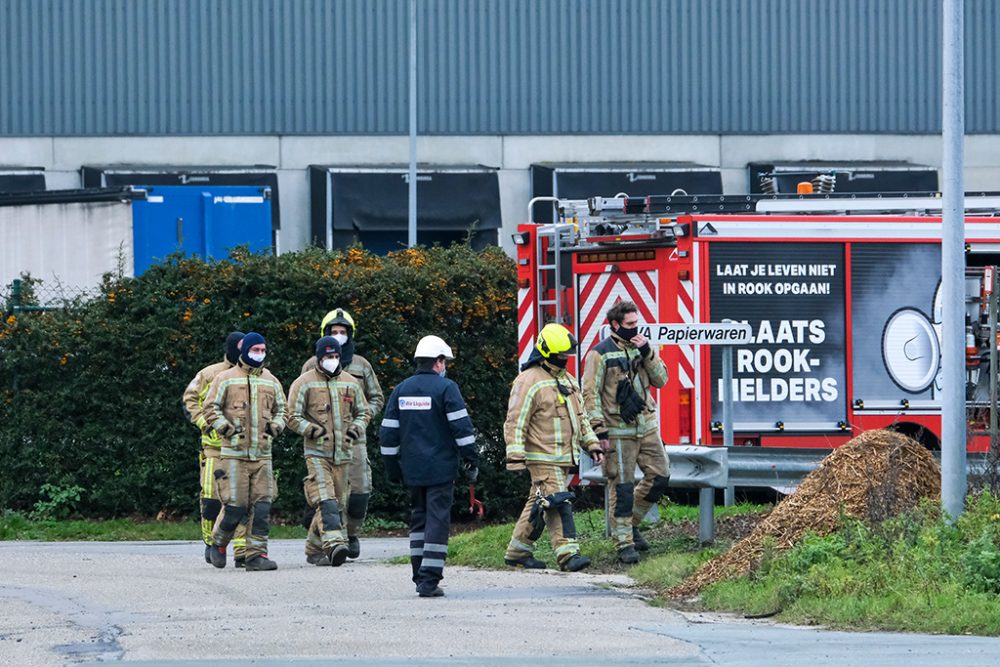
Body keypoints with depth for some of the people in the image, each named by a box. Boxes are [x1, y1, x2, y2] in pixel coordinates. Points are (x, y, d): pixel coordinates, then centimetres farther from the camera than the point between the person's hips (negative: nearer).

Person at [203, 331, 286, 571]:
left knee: (262, 505, -5)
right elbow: (211, 408, 0)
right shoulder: (226, 379, 1)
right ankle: (218, 542, 20)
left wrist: (275, 426, 4)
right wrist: (227, 428, -12)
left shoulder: (271, 381, 15)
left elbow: (281, 409, 25)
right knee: (235, 506, -7)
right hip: (234, 453, -4)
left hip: (262, 453, 4)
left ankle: (256, 555, -3)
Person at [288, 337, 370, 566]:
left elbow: (364, 412, 21)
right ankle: (334, 543, -34)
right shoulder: (304, 383, -2)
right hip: (316, 453, -5)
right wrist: (314, 431, -15)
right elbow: (293, 417, -1)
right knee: (325, 501, -20)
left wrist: (356, 428, 1)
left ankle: (314, 549, 19)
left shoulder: (350, 383, 11)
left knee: (338, 502, 7)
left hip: (342, 453, 5)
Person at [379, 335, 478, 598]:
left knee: (418, 518, 16)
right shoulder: (445, 388, -7)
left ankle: (420, 576, 16)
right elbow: (462, 427, -10)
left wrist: (392, 467, 18)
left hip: (412, 468, 5)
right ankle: (429, 580, -11)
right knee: (437, 520, -5)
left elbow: (388, 433, 12)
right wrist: (471, 460, -2)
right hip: (440, 467, -5)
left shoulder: (401, 390, 10)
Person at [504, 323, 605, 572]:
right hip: (542, 457, -9)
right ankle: (568, 554, -21)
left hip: (562, 457, 9)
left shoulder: (567, 380, 17)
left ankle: (517, 552, 20)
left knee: (538, 504, 13)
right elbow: (516, 421, -13)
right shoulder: (529, 381, -11)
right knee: (557, 503, -16)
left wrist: (592, 445, 17)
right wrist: (515, 456, -19)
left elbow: (580, 418, 24)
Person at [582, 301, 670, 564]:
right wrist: (599, 430, -14)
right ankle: (624, 543, 3)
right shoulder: (600, 354, -6)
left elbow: (660, 380, 7)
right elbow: (590, 394, -8)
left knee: (659, 476, 6)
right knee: (622, 487, -3)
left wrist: (647, 353, -8)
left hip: (647, 427, 6)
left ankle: (632, 522, 25)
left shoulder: (640, 347, 12)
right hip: (618, 432, -6)